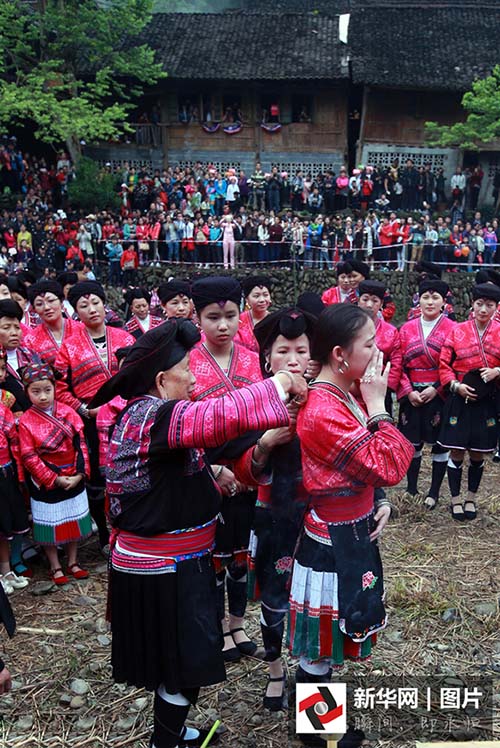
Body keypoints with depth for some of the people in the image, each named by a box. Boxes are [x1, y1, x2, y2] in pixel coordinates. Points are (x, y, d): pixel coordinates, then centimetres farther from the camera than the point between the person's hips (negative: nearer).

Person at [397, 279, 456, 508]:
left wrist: (436, 389, -13)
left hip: (439, 394, -2)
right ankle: (411, 487, 26)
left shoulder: (452, 329, -4)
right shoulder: (407, 328, 5)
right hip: (411, 395, 2)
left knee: (439, 443, 6)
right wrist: (408, 391, -7)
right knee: (412, 441, 10)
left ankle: (434, 491, 20)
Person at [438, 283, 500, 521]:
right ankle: (455, 499, 20)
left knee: (478, 454, 12)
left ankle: (471, 498, 30)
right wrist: (456, 385, -14)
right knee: (456, 452, 4)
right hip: (459, 400, -1)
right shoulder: (457, 331, -2)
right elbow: (444, 365, -1)